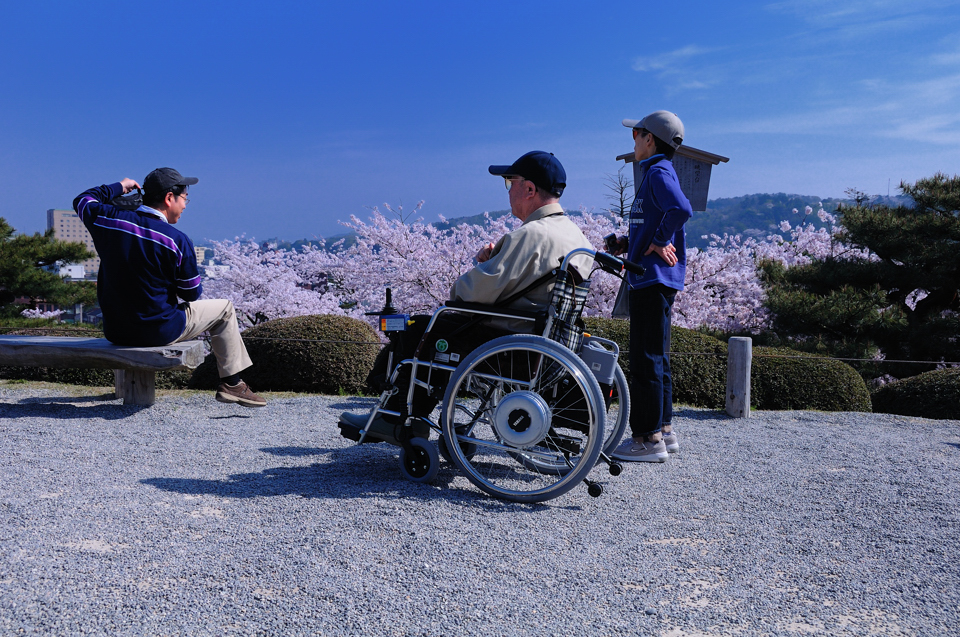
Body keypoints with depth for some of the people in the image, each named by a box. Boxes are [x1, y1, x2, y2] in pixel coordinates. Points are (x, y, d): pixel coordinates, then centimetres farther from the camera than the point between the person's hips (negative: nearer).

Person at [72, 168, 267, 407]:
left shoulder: (108, 220, -6)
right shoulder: (177, 241, -18)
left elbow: (82, 201, 18)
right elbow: (192, 293, -6)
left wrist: (118, 187, 25)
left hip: (113, 331, 6)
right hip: (158, 332, -6)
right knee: (224, 308, 15)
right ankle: (231, 383, 21)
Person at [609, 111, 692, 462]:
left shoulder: (659, 172, -12)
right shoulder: (656, 172, 19)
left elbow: (681, 210, -31)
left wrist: (658, 242, -19)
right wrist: (629, 243, 10)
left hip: (653, 279, -11)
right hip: (652, 279, 11)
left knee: (646, 359, -7)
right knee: (654, 357, 15)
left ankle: (648, 438, -1)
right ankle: (663, 430, 23)